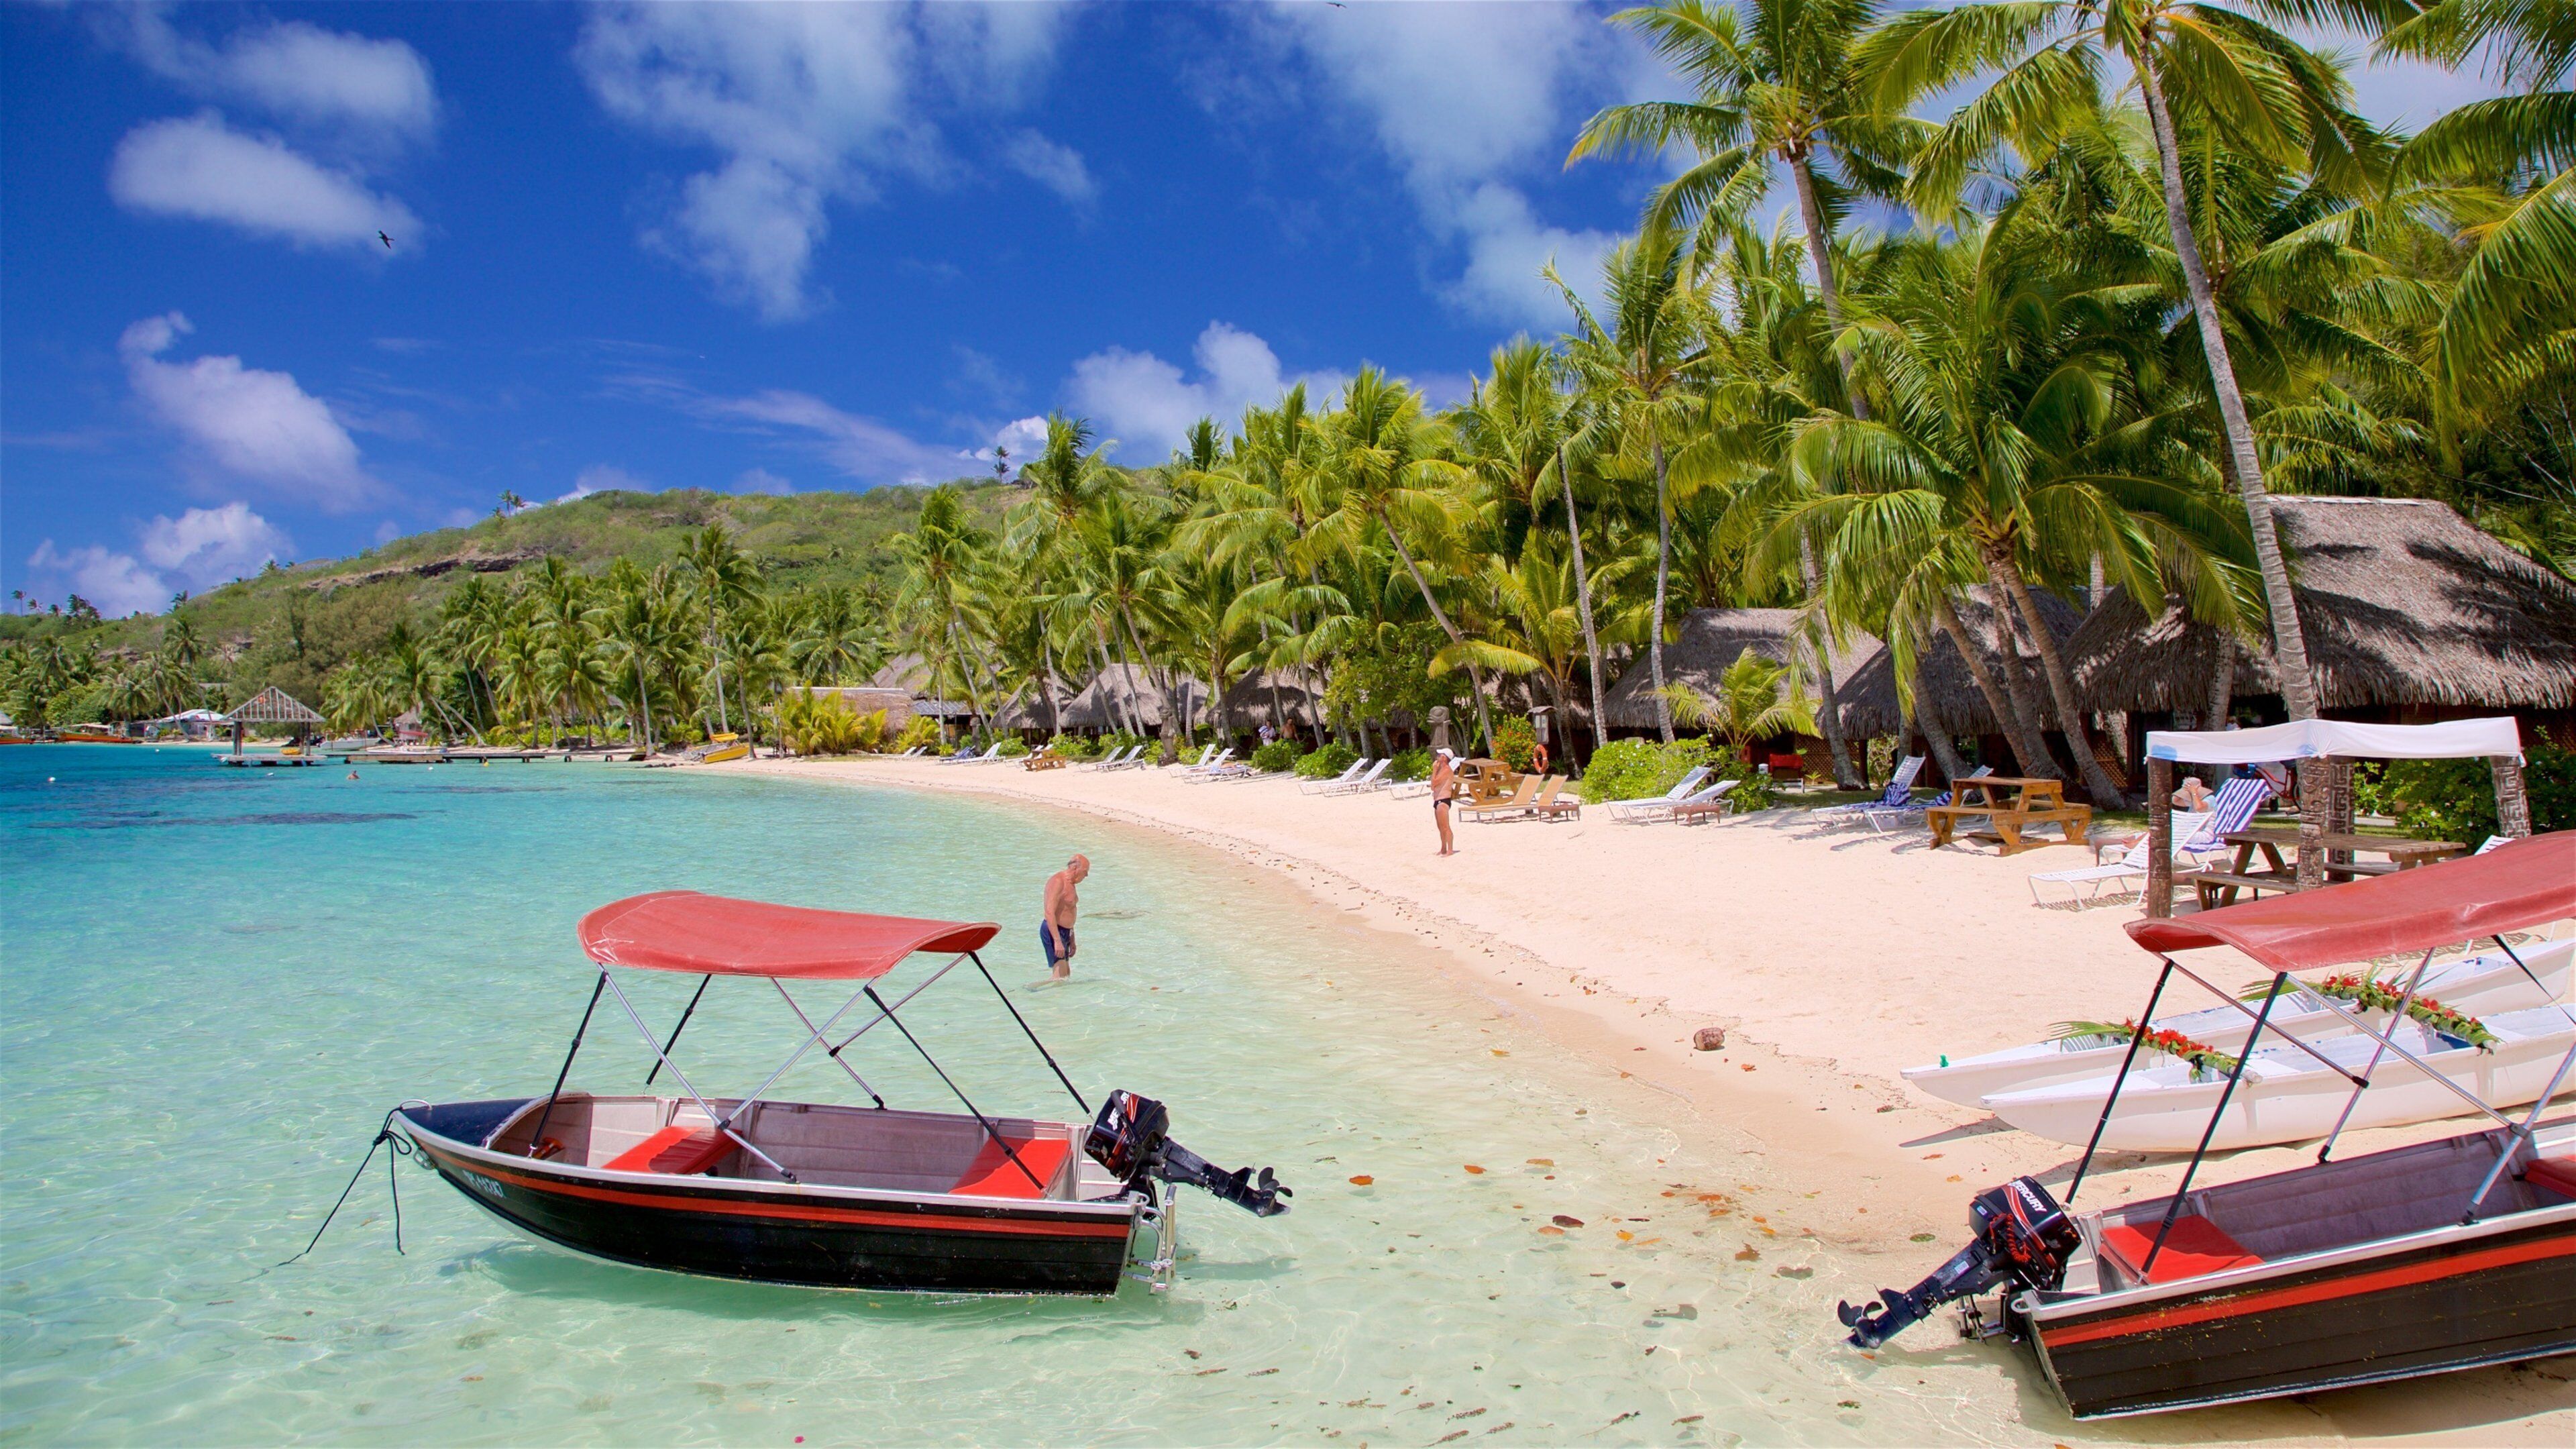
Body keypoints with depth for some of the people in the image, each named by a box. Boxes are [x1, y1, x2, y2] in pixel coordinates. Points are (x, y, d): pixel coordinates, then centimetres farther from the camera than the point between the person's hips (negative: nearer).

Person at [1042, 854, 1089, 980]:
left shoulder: (1070, 884, 15)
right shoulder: (1058, 881, -17)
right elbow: (1050, 913, -25)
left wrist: (1072, 941, 26)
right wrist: (1057, 941, -30)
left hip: (1064, 932, 11)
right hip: (1053, 932, -10)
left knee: (1066, 975, 11)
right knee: (1060, 977, -17)